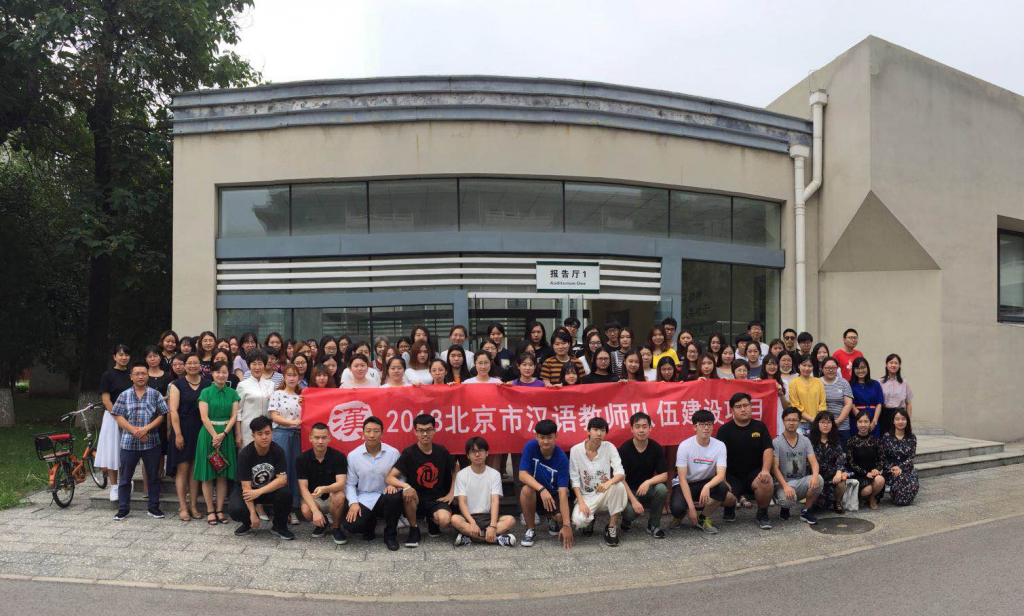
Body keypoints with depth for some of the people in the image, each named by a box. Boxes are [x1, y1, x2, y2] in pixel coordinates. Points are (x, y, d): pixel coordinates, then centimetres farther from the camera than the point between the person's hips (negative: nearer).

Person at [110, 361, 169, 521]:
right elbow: (118, 417, -1)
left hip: (151, 442, 0)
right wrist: (134, 431, -12)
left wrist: (146, 428, -13)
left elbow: (161, 415, 1)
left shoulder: (155, 394, 2)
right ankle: (123, 508, 18)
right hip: (129, 442, 0)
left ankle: (153, 507, 18)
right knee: (125, 477, 7)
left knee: (153, 476, 7)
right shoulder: (124, 395, 3)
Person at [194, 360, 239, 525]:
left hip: (226, 435, 2)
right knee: (208, 475, 1)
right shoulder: (206, 392, 0)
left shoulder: (232, 393, 7)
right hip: (208, 434, -2)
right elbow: (204, 417, -7)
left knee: (223, 474, 4)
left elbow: (234, 416, 1)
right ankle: (210, 511, 9)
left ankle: (219, 510, 11)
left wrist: (223, 434, -12)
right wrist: (215, 436, -14)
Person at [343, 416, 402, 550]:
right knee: (351, 526, -25)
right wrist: (353, 503, -15)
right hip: (364, 499, 1)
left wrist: (395, 485, -21)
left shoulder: (393, 453, -3)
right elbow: (350, 484, 1)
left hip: (385, 497, -1)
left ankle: (390, 535, -9)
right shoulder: (353, 455, -2)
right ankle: (370, 523, 17)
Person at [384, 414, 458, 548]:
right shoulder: (409, 453, -11)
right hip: (416, 499, -1)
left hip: (437, 498, 1)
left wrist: (452, 493, 7)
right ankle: (414, 530, -10)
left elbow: (456, 469, 16)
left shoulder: (441, 451, -2)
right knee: (407, 494, -37)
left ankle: (432, 521, 10)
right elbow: (390, 478, -18)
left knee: (444, 521, -31)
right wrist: (406, 486, -37)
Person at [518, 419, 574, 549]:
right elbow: (522, 475, -24)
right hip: (536, 492, 0)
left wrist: (566, 525, -35)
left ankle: (552, 519, 12)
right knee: (527, 490, -33)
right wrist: (542, 489, -42)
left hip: (554, 494, 0)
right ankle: (531, 529, -10)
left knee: (561, 517, -28)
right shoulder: (531, 447, -19)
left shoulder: (561, 458, -24)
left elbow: (563, 492, -29)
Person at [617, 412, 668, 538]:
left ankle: (654, 525, -6)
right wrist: (633, 500, -23)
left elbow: (664, 475, -9)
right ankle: (627, 520, 10)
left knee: (661, 489, -29)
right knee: (630, 512, -31)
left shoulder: (656, 448, -6)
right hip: (628, 490, -2)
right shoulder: (624, 449, -13)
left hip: (647, 489, 2)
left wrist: (648, 482, -28)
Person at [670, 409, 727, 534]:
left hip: (706, 483, 2)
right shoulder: (685, 446, -18)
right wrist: (691, 507, -27)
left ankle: (704, 517, -3)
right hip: (685, 484, -2)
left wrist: (707, 487, -46)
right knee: (677, 508, -33)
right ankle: (681, 514, 9)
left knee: (722, 488, -32)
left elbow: (721, 475, -24)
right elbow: (682, 478, -19)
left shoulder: (720, 446, -13)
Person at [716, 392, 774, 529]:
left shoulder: (759, 426, 5)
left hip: (754, 472, 1)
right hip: (732, 475, -1)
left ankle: (762, 514, -2)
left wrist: (765, 470, -19)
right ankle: (731, 506, 14)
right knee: (725, 496, -29)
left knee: (767, 483, -33)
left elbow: (768, 450, -2)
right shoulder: (725, 430, -2)